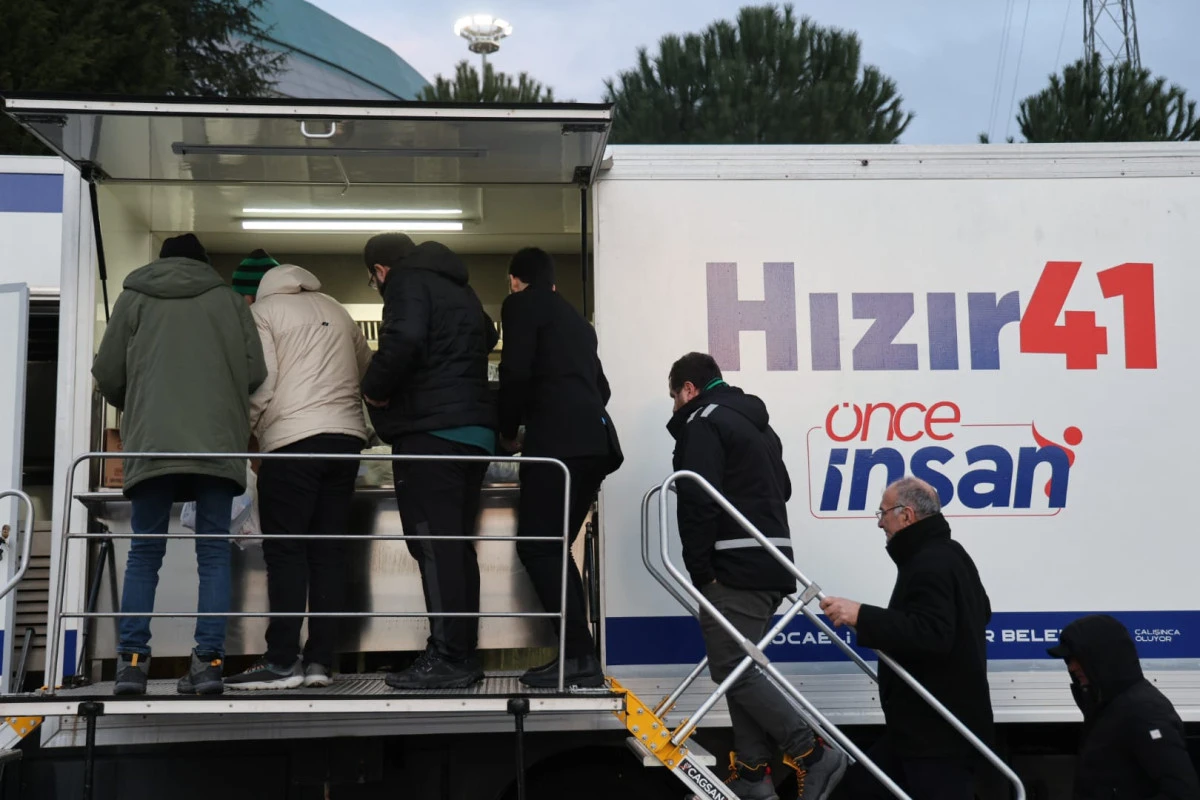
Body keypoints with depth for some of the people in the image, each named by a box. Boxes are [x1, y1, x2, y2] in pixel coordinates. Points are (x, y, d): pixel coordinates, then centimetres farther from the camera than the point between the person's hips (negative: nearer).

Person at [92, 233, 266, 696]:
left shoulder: (134, 298, 15)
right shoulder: (228, 299, 14)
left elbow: (107, 374, 11)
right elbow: (256, 372, 7)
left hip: (152, 444, 0)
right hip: (218, 444, 0)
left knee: (144, 553, 7)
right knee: (214, 552, 4)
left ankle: (132, 659, -1)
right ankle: (208, 661, -4)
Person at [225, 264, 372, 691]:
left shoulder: (260, 312, 6)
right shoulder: (334, 309, 22)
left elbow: (261, 384, -5)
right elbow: (369, 372, 24)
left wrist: (252, 433, 7)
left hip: (293, 440, -5)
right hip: (347, 436, 5)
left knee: (285, 551, -2)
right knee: (329, 551, 6)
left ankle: (283, 660, -4)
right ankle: (320, 660, 4)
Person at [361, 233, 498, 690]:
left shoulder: (406, 282, -3)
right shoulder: (459, 290, 24)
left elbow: (404, 340, -21)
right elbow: (487, 337, 35)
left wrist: (375, 389, -7)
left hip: (430, 430, -9)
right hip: (474, 430, 9)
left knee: (434, 547, -8)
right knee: (457, 547, 11)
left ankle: (446, 658, -10)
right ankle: (463, 656, 13)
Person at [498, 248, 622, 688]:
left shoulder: (521, 305, 5)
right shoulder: (575, 318, 29)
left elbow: (515, 372, -7)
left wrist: (508, 430, 6)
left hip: (558, 440, -8)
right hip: (594, 439, 8)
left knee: (537, 548, -7)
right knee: (553, 547, 11)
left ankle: (580, 656, -15)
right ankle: (578, 656, 5)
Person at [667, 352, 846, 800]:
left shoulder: (703, 423, -7)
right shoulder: (755, 423, 24)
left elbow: (698, 501, -18)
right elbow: (781, 489, 32)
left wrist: (701, 571, -14)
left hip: (736, 567, -10)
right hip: (771, 563, 10)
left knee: (732, 669, -8)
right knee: (742, 667, 11)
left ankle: (813, 755, -11)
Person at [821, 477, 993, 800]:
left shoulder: (930, 564, -19)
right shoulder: (951, 555, 16)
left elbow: (930, 634, -33)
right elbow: (980, 612, 32)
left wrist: (861, 616, -36)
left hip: (940, 731, -11)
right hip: (934, 724, 11)